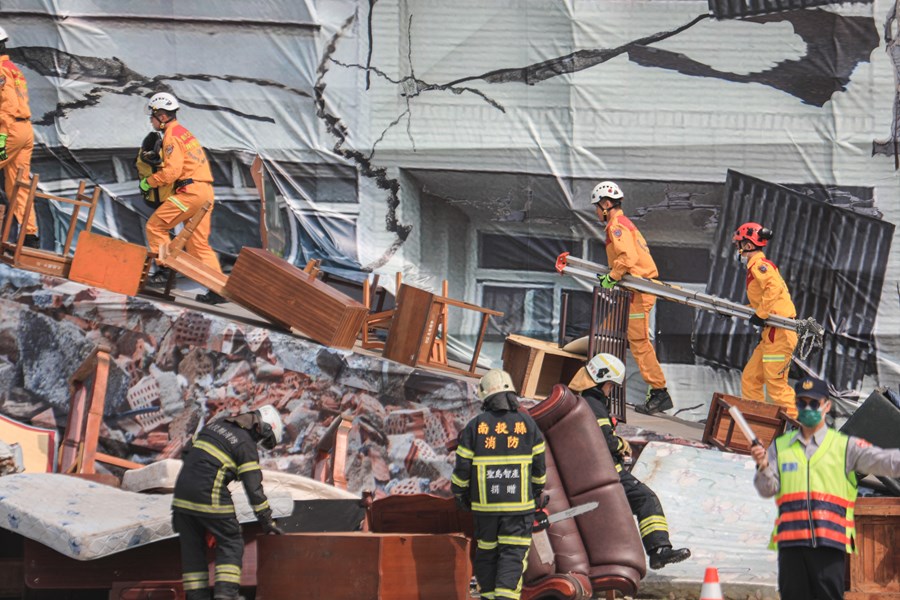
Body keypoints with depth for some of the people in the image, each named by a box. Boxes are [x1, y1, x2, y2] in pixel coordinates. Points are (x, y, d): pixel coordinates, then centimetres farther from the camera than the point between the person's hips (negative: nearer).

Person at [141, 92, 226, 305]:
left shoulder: (172, 135, -7)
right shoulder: (184, 132, 24)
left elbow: (171, 171, -16)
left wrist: (148, 181, -5)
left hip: (191, 191, -10)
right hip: (205, 192, 10)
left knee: (155, 225, -1)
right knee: (198, 243, 9)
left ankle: (164, 268, -5)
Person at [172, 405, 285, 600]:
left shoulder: (217, 424, 16)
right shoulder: (246, 444, -5)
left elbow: (188, 452, 20)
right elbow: (253, 487, -7)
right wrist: (266, 521, -1)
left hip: (182, 491, 7)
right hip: (209, 497, -6)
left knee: (192, 547, 12)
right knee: (231, 543, 5)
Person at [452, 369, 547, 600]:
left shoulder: (475, 426, -3)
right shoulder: (527, 423, -1)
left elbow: (462, 466, -1)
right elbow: (539, 464, 6)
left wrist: (460, 494, 15)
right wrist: (538, 488, 24)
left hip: (484, 503, 1)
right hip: (519, 503, -1)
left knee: (486, 551, 14)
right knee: (513, 554, -2)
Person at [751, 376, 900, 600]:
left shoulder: (845, 446, 7)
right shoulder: (780, 447, 15)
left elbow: (881, 461, -6)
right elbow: (768, 490, 7)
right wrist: (763, 467, -14)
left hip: (829, 541, -2)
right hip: (791, 542, 2)